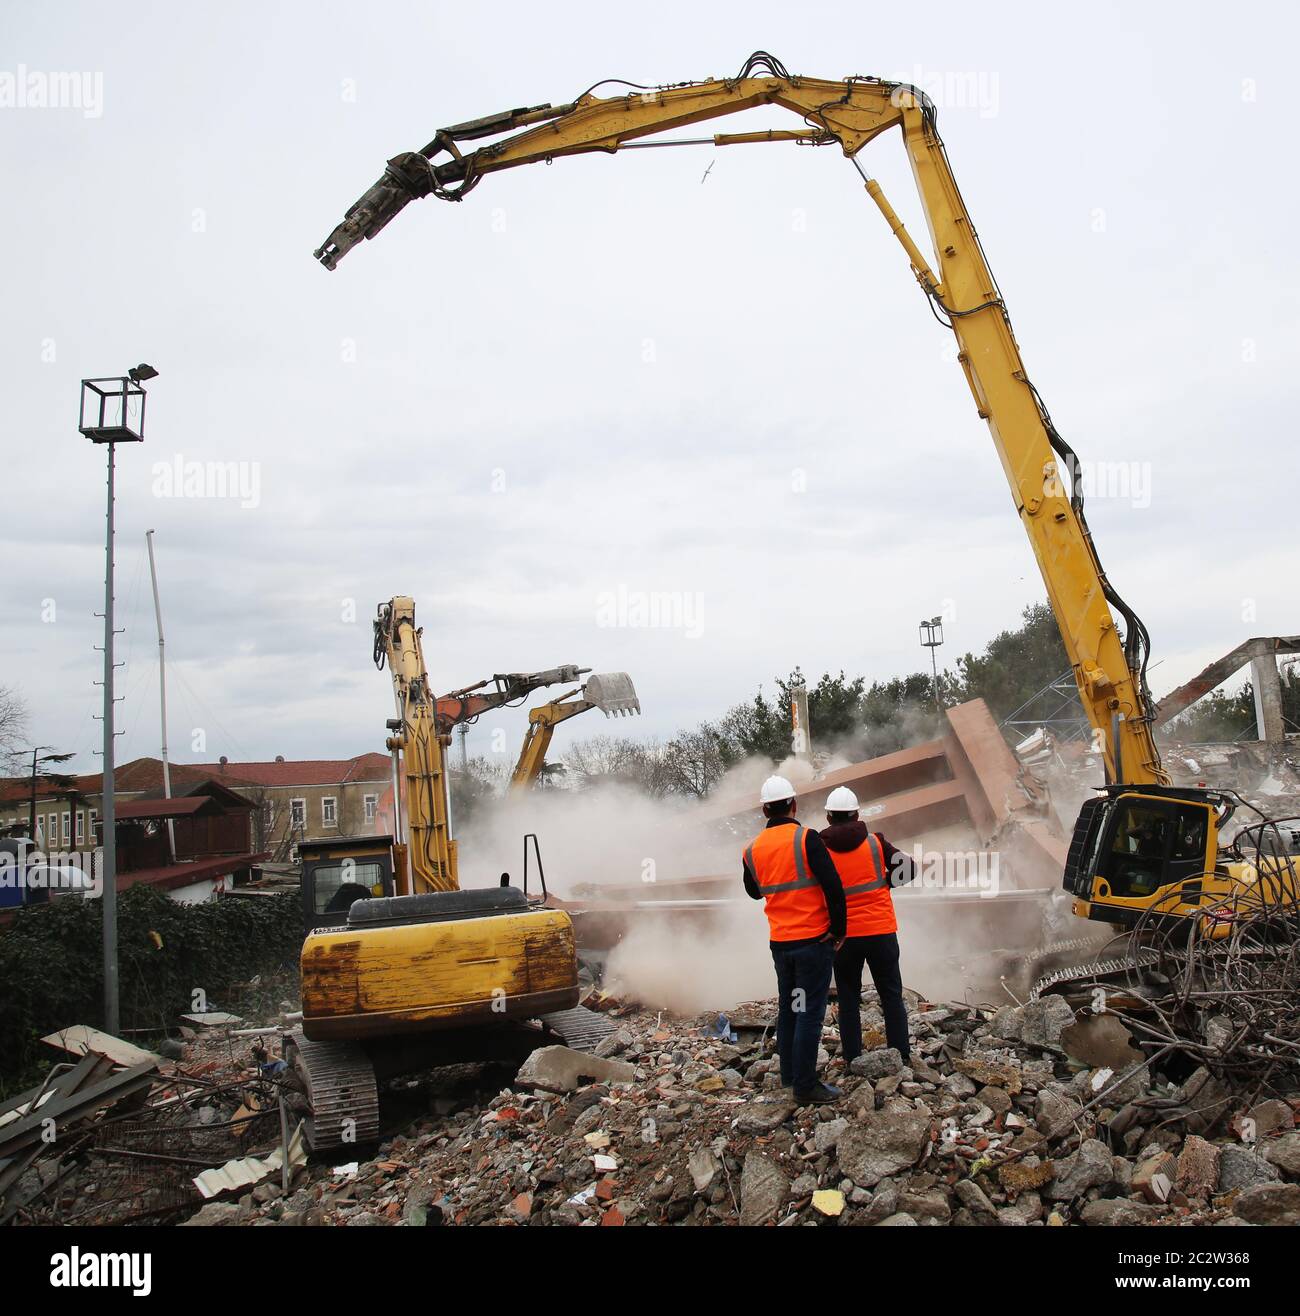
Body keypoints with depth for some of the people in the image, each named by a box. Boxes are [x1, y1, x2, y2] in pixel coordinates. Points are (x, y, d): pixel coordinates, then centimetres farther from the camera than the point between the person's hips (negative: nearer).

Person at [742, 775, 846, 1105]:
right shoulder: (806, 838, -14)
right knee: (810, 1012, -1)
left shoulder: (752, 850, 3)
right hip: (814, 939, -5)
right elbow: (833, 886, -17)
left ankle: (789, 1074, 29)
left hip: (779, 941, 6)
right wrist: (839, 930, -6)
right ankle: (805, 1087, 0)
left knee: (787, 1008, 19)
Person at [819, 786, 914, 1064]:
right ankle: (900, 1055, 12)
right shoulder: (875, 842, -3)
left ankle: (852, 1059, 11)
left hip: (843, 936, 0)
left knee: (848, 1000, 10)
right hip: (881, 931, 0)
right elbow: (907, 870, 1)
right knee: (892, 996, 11)